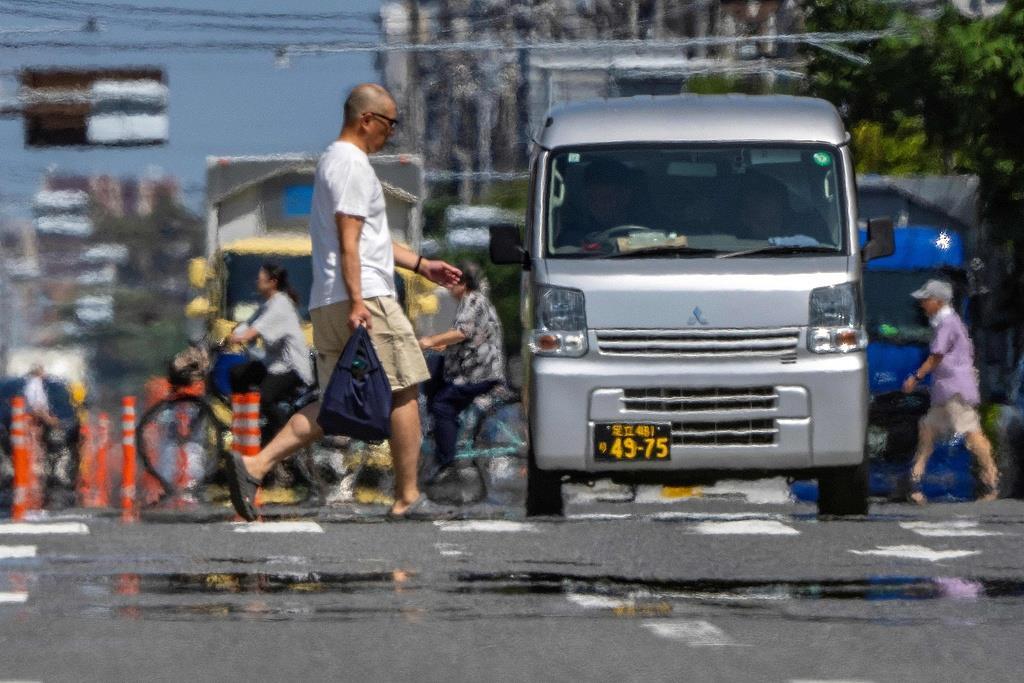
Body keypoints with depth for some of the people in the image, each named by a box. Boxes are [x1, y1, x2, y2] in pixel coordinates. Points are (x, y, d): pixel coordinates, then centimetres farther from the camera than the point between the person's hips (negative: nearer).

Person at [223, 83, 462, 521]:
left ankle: (254, 466, -6)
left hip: (328, 304, 10)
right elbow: (349, 241, -18)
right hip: (367, 298, -10)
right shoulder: (352, 164, -9)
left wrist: (422, 265, 33)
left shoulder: (333, 161, 24)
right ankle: (408, 499, 0)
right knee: (404, 391, -2)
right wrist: (357, 301, -23)